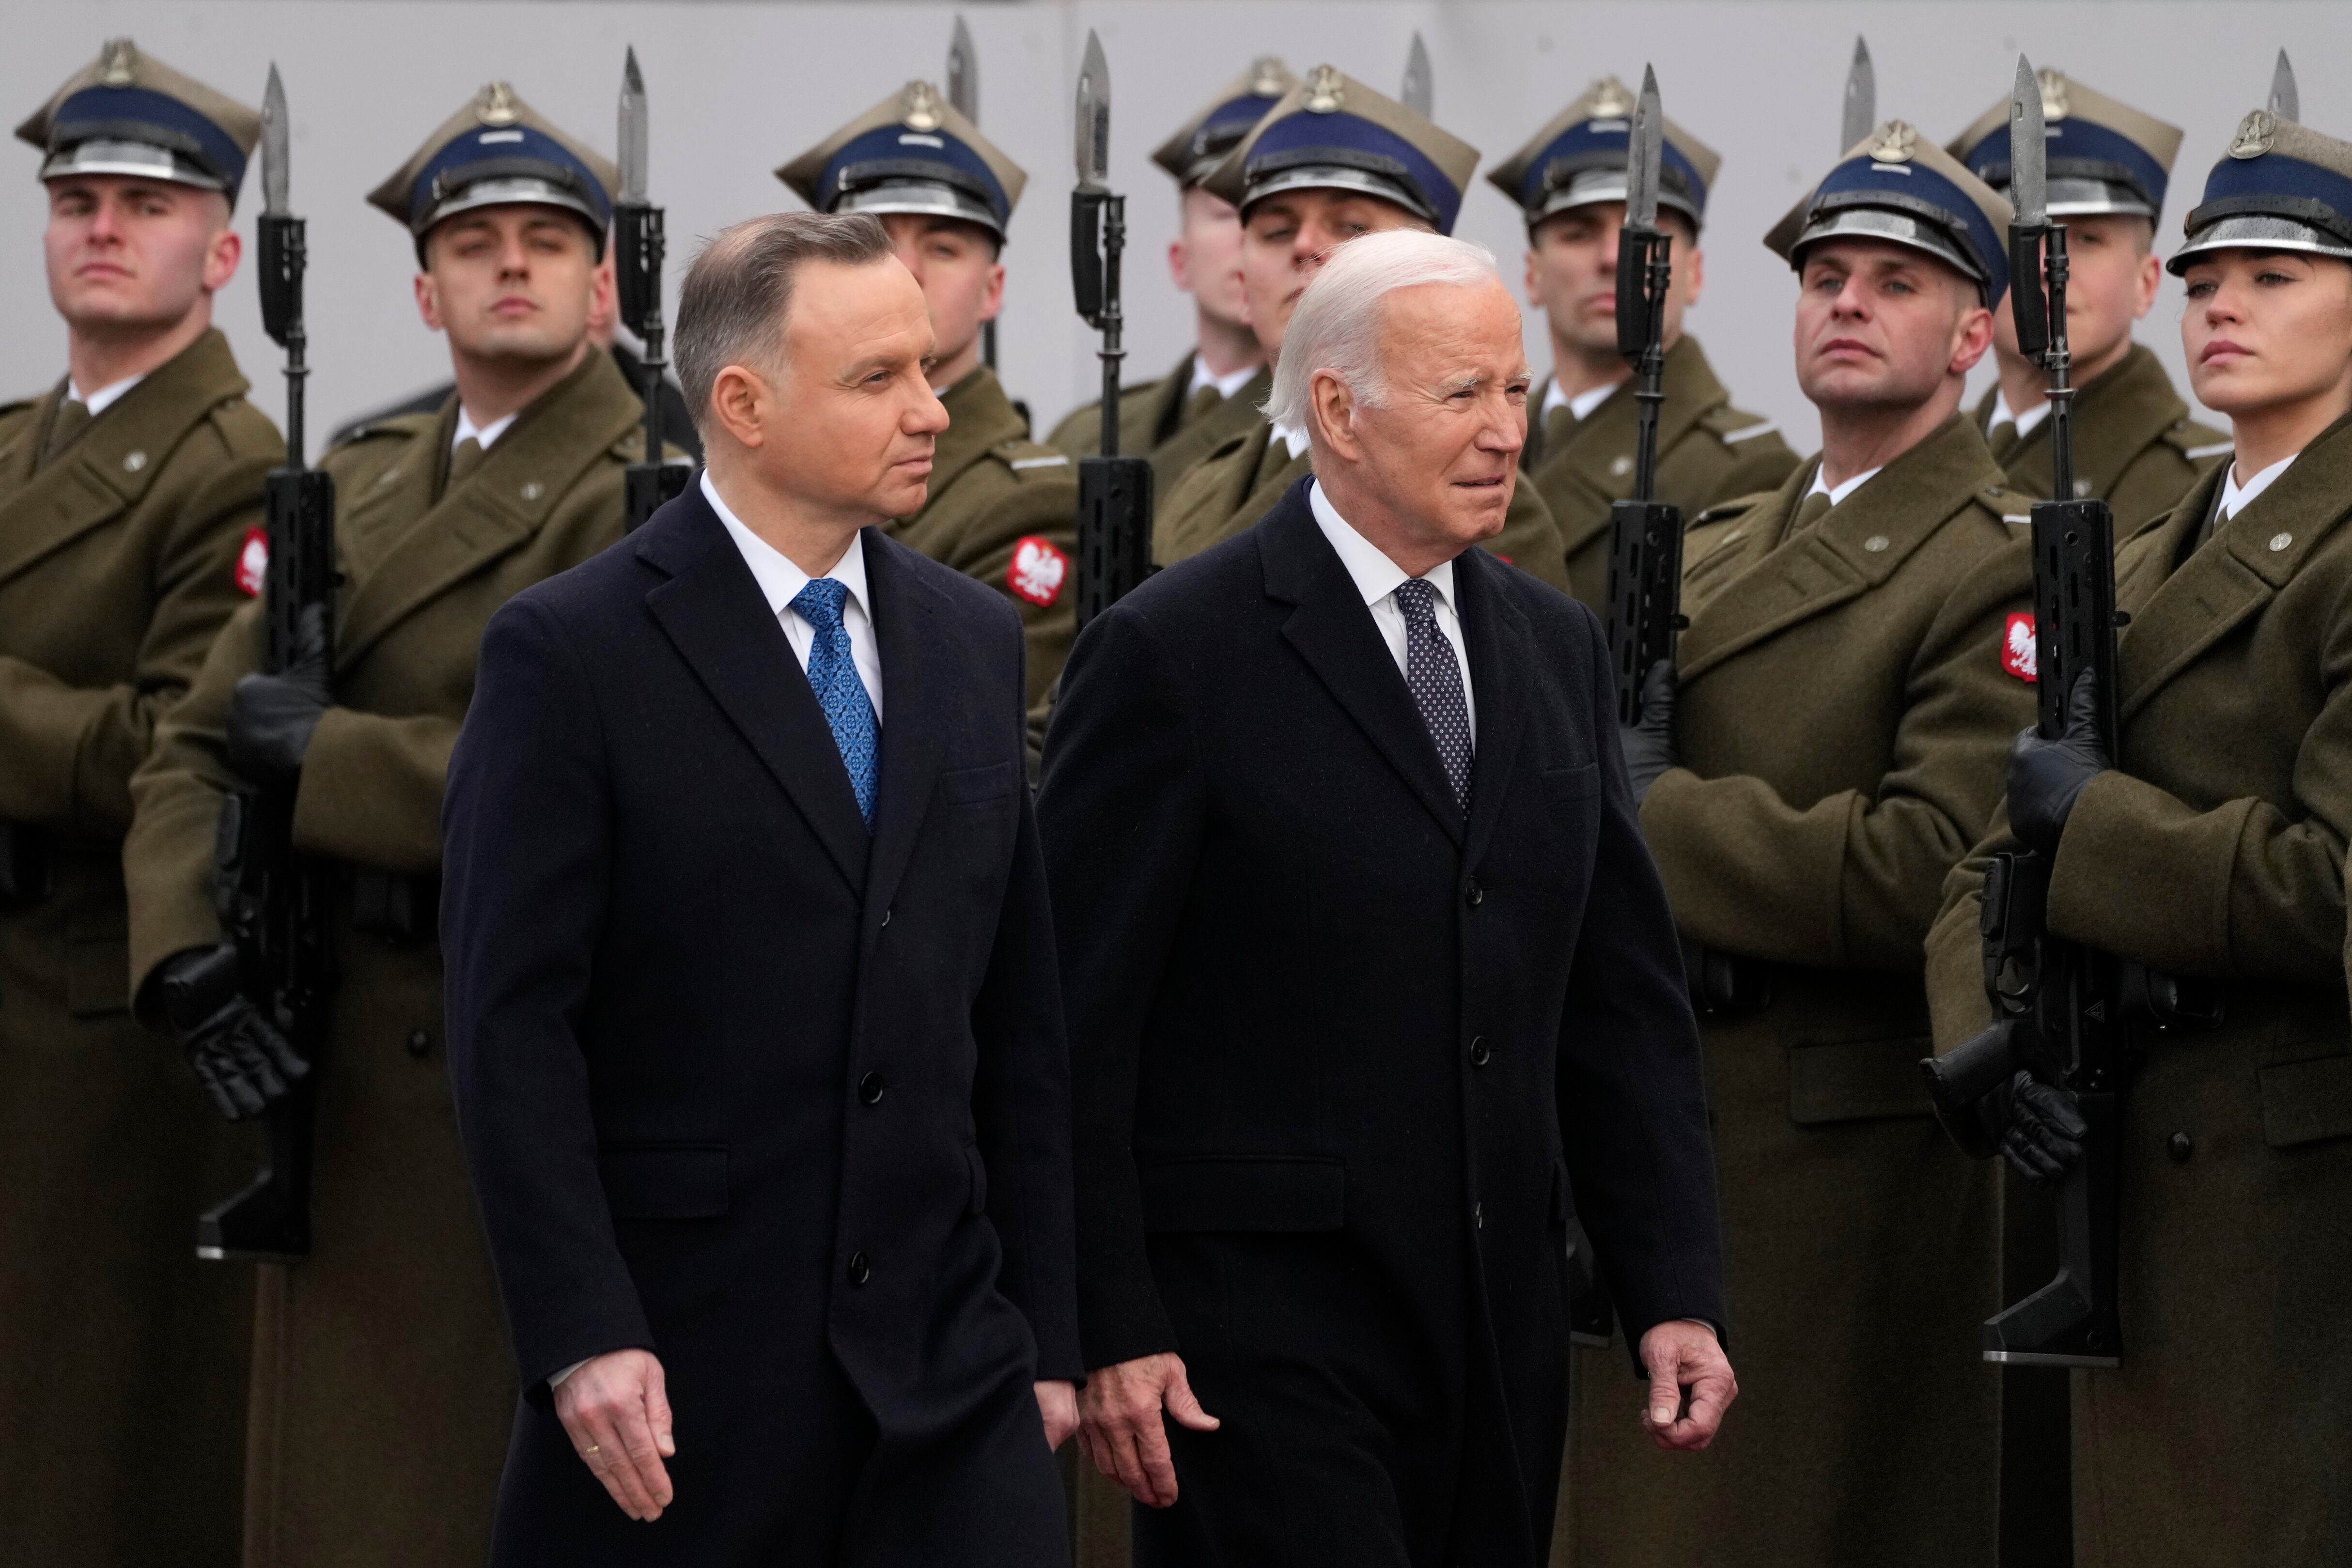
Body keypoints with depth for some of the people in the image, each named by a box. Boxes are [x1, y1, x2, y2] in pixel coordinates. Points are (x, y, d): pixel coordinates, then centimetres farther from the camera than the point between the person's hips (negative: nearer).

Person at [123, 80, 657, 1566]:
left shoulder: (646, 495, -9)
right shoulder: (362, 484, 15)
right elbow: (197, 748, 13)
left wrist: (323, 754, -12)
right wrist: (189, 957, -5)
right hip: (345, 1056, 7)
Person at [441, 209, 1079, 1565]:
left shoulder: (974, 639, 12)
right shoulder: (574, 653, -6)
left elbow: (1021, 1017, 14)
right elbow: (513, 1025, -10)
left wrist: (1046, 1330, 10)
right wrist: (581, 1339, -16)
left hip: (944, 1358, 4)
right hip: (677, 1372, -4)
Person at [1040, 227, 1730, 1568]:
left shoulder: (1559, 648, 13)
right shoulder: (1175, 654, -7)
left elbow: (1628, 1000, 14)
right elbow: (1078, 1021, -8)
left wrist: (1677, 1294, 6)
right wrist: (1106, 1330, -13)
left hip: (1500, 1331, 6)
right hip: (1263, 1329, -6)